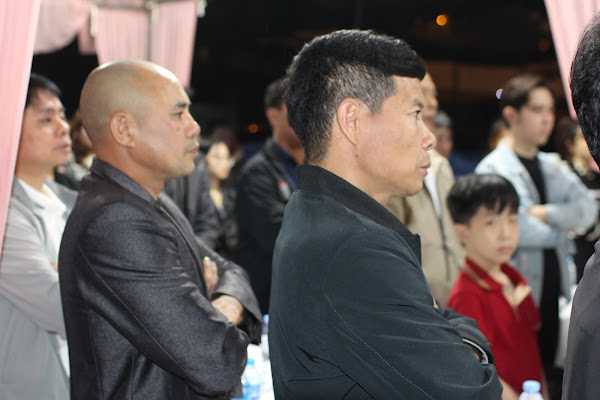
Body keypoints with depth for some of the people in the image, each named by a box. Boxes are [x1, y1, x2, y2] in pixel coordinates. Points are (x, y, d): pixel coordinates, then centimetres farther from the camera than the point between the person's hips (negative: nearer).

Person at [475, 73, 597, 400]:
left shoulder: (553, 166, 14)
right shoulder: (493, 168, -8)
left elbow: (587, 208, 1)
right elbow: (516, 229, -17)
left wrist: (546, 213, -14)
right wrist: (563, 225, -2)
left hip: (556, 289, 6)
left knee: (553, 373, 10)